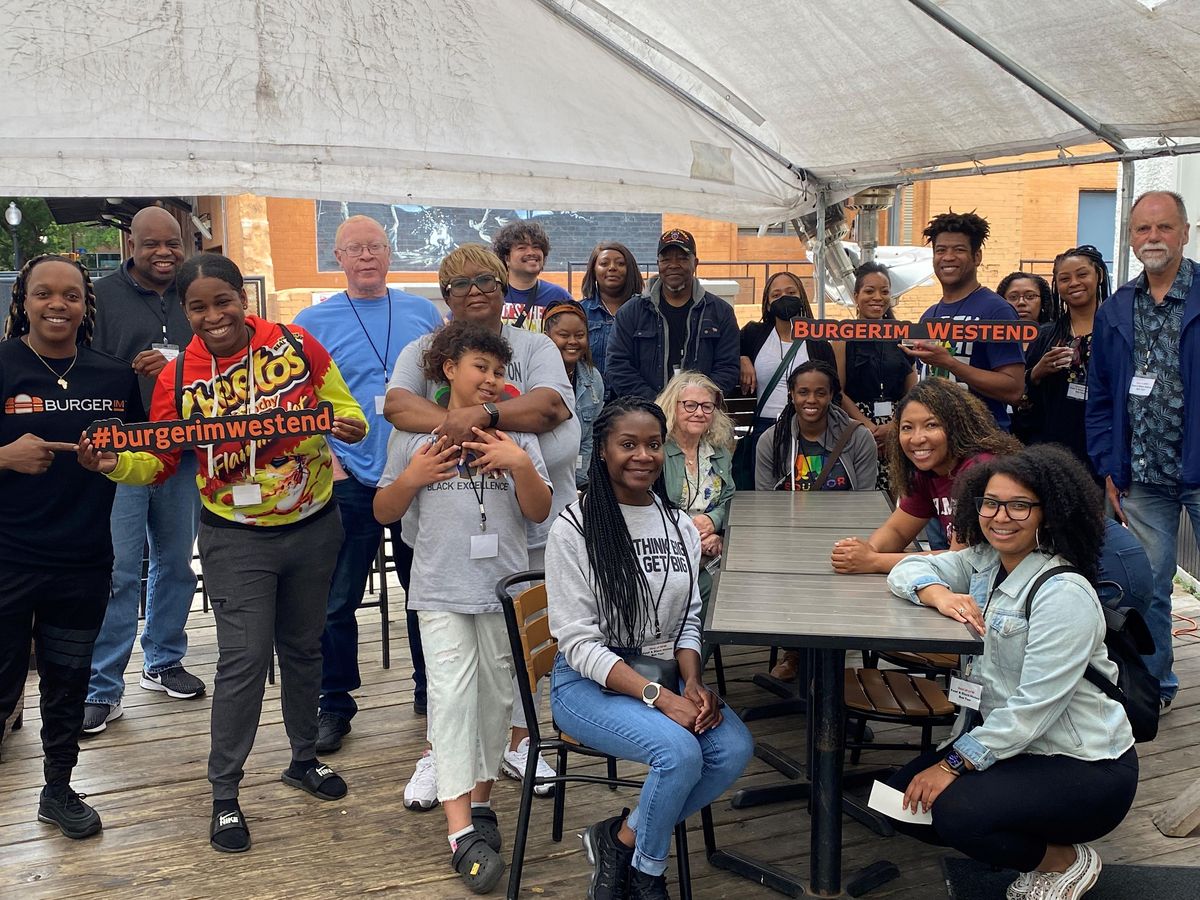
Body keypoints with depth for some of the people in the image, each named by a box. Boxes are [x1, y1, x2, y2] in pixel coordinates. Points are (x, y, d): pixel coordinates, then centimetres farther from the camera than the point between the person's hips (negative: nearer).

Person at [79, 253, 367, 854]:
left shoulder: (296, 346, -8)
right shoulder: (179, 378, -8)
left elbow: (343, 407, 1)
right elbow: (159, 461, -2)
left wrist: (350, 425, -21)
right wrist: (114, 463, -22)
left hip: (313, 529, 2)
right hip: (237, 539, -2)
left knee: (302, 647, 18)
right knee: (244, 659, -6)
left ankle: (304, 758, 38)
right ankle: (224, 797, 9)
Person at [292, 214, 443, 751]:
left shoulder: (424, 313, 8)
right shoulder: (314, 322, 1)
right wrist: (326, 461, -10)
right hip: (350, 482, -2)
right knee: (337, 600, 2)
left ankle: (431, 691, 28)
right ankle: (334, 705, 16)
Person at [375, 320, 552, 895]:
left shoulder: (516, 433, 6)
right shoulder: (415, 435, 5)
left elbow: (539, 512, 2)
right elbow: (383, 512, 9)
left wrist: (520, 465, -14)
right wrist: (412, 477, -8)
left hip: (504, 588, 2)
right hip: (441, 591, -2)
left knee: (495, 694, 8)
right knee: (451, 693, -10)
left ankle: (480, 802, 25)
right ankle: (461, 832, -12)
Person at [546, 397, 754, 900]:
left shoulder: (680, 526, 7)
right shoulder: (575, 530, -11)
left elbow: (689, 620, 11)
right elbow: (578, 642, -14)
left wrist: (692, 683, -10)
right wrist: (658, 697, -23)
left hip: (665, 675, 6)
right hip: (590, 683, -6)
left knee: (735, 748, -20)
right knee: (680, 751, -30)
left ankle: (621, 842, 0)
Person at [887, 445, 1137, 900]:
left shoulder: (1064, 594, -23)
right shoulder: (982, 562, 1)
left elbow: (1035, 706, -26)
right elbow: (908, 569, 4)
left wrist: (954, 763, -22)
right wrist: (938, 594, -19)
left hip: (1086, 767, -8)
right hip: (1008, 741, 8)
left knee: (953, 811, -27)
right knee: (906, 801, -1)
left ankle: (1065, 859, 3)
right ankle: (1039, 846, 16)